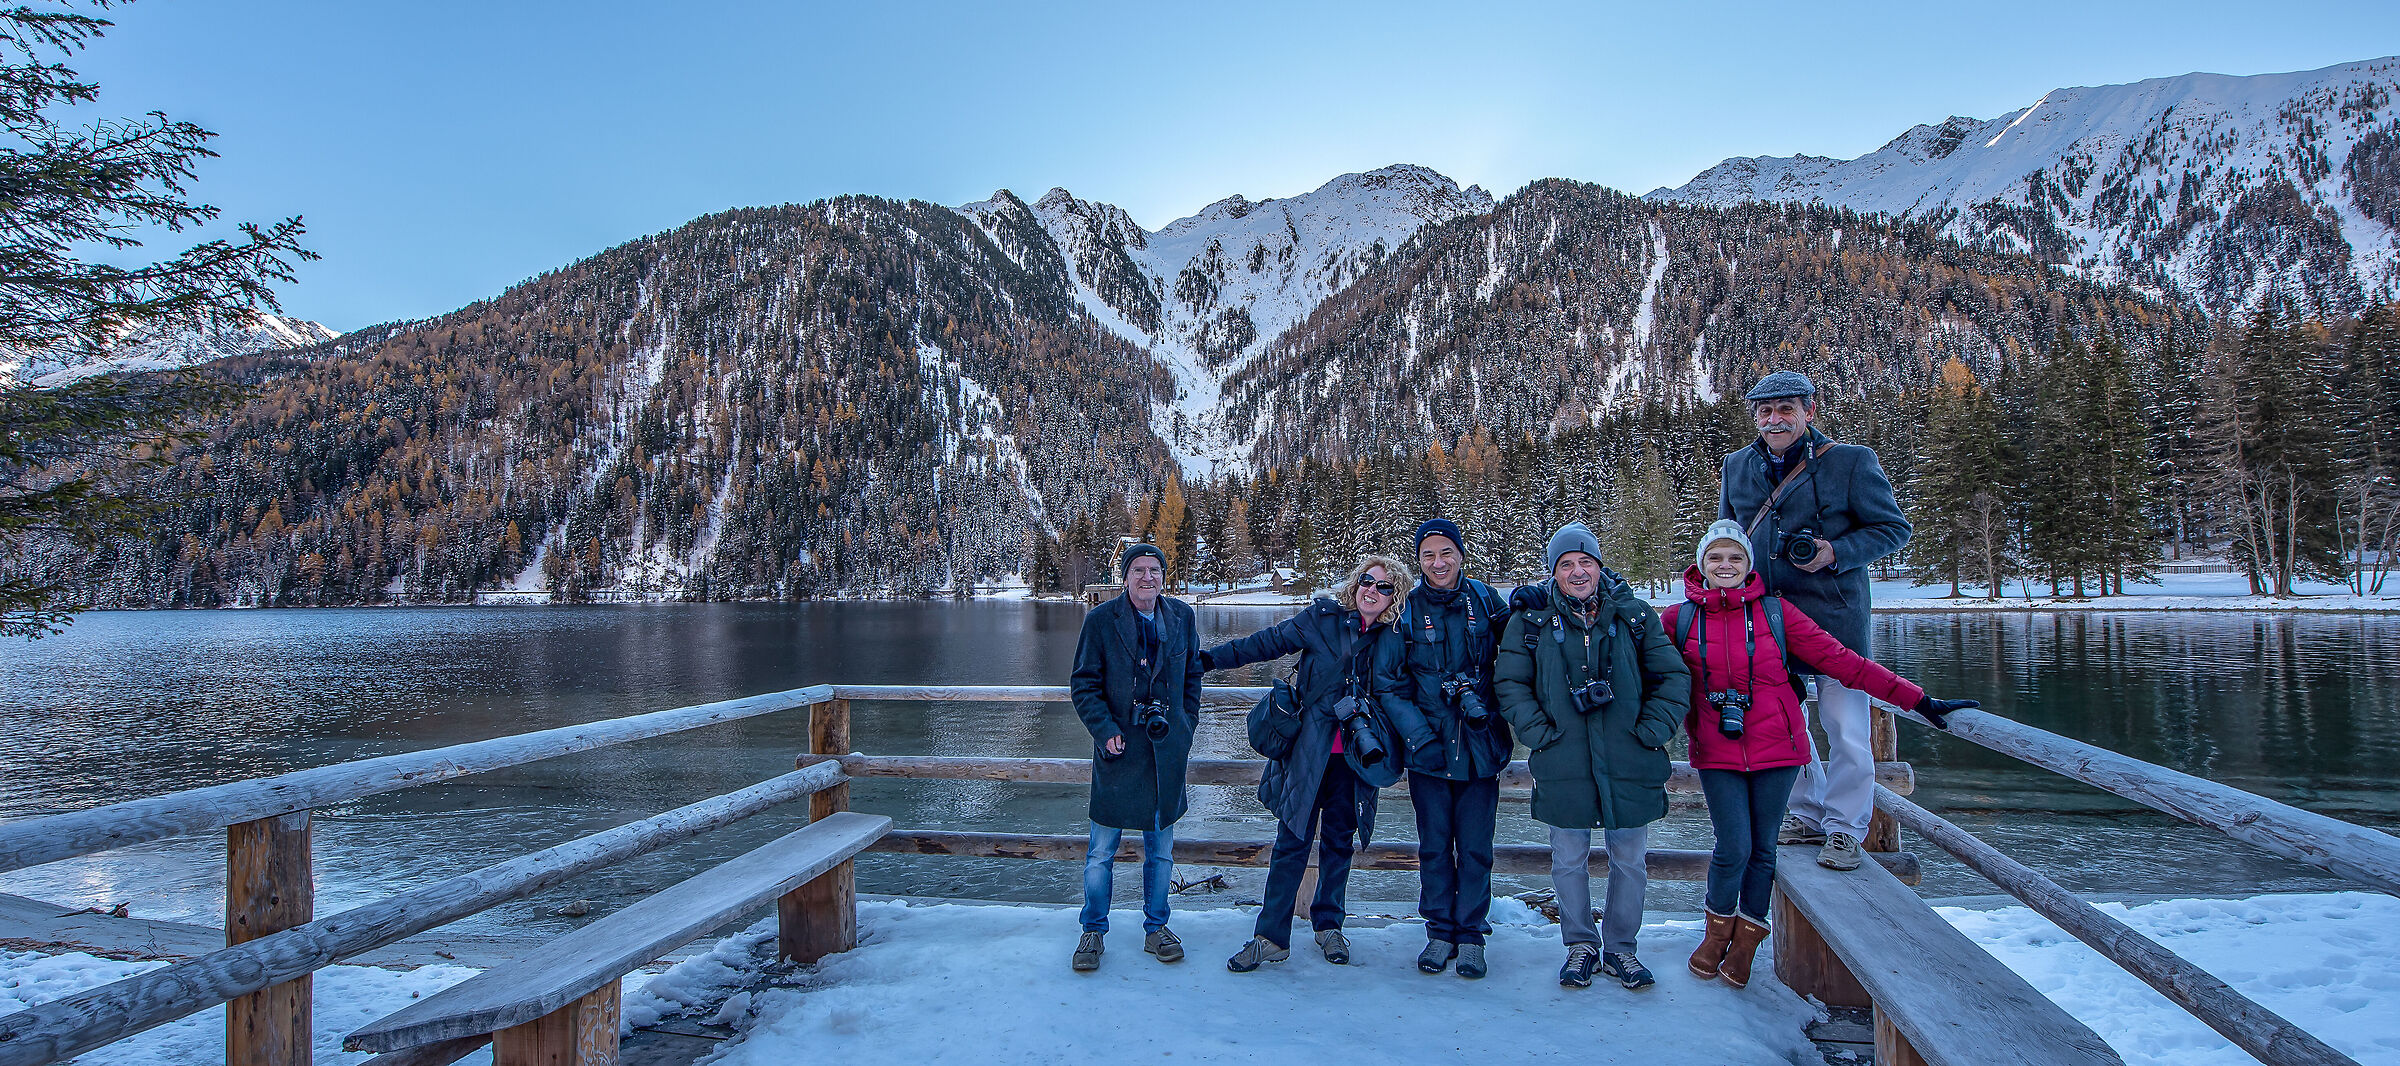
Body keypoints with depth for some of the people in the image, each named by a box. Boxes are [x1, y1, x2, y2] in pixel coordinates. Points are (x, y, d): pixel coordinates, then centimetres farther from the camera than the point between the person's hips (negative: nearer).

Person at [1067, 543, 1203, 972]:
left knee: (1161, 848, 13)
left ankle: (1155, 928, 29)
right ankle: (1093, 931, 23)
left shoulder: (1182, 617, 4)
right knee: (1102, 851, 5)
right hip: (1118, 746, -3)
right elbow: (1084, 683, -4)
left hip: (1167, 748, 3)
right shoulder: (1101, 620, -6)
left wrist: (1186, 727, 7)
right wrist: (1105, 731, -15)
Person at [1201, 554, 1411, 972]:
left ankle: (1328, 926, 30)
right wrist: (1210, 658, -7)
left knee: (1340, 840, 12)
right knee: (1292, 840, -1)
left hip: (1354, 756, 2)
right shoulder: (1321, 617, -2)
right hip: (1309, 751, -2)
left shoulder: (1392, 640, 4)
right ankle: (1271, 937, 7)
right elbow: (1267, 642, -1)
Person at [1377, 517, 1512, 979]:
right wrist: (1417, 735, -10)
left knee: (1475, 846, 5)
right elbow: (1390, 683, -2)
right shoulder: (1408, 609, -2)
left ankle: (1471, 935, 20)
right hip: (1428, 747, 0)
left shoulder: (1485, 600, 1)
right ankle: (1440, 932, 23)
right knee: (1434, 845, 9)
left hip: (1480, 745, 0)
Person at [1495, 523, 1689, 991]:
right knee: (1569, 861, 9)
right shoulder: (1532, 620, 0)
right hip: (1564, 767, -1)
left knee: (1630, 860, 10)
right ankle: (1580, 946, 28)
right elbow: (1509, 683, 2)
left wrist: (1651, 731, -4)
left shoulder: (1634, 615, 2)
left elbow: (1673, 676, 6)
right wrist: (1540, 733, -7)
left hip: (1629, 765, 1)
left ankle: (1620, 948, 28)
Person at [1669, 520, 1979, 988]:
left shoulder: (1775, 612, -1)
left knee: (1762, 849, 8)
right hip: (1717, 755, -1)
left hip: (1775, 749, 1)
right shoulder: (1679, 619, -1)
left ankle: (1746, 941, 29)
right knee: (1734, 849, -5)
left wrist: (1916, 699, -3)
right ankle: (1717, 931, 24)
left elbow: (1840, 660, -1)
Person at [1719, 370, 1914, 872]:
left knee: (1847, 726, -1)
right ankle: (1808, 815, 30)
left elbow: (1894, 528, -1)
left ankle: (1843, 829, 15)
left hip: (1834, 617, -4)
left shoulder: (1852, 462, -4)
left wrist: (1835, 553, -16)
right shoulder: (1736, 467, 9)